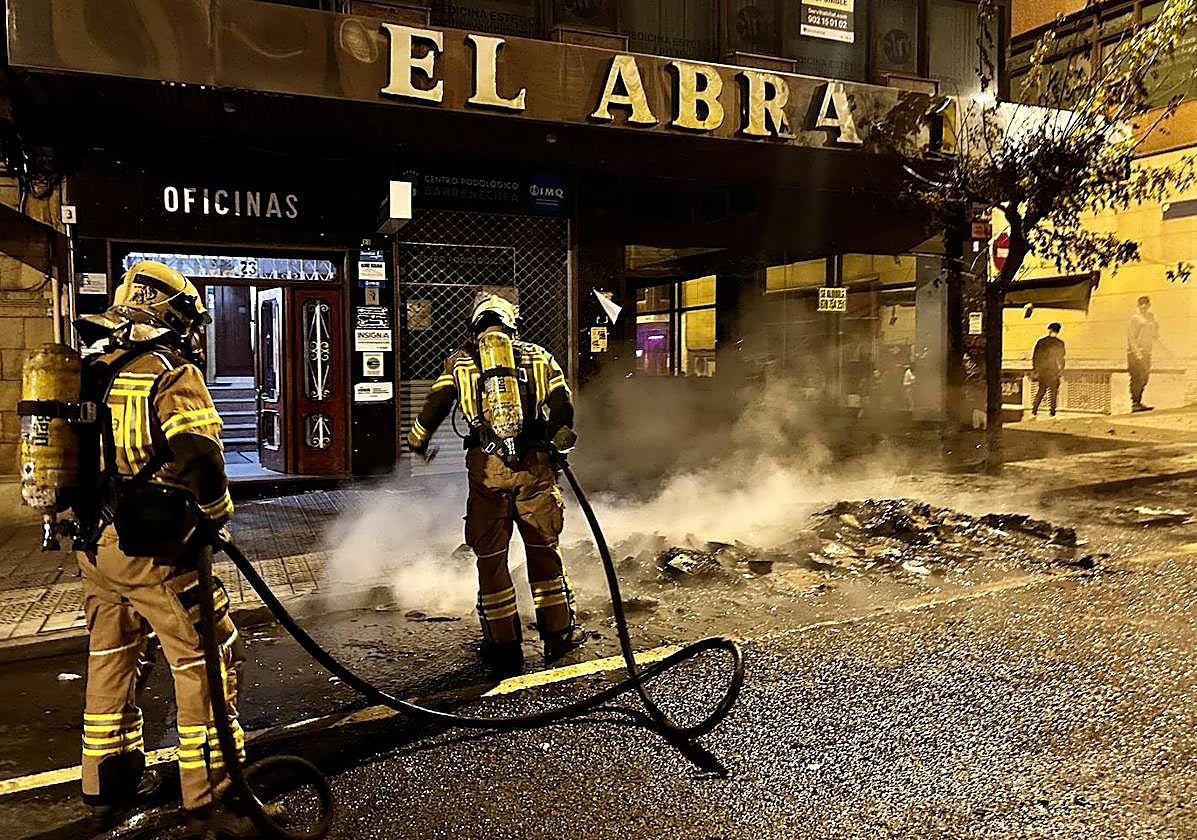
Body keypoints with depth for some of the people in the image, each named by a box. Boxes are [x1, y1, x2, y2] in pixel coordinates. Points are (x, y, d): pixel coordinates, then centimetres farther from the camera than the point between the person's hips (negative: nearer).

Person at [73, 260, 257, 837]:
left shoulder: (88, 369, 10)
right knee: (205, 662, 2)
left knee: (111, 660, 20)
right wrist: (217, 510, -7)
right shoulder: (171, 373, -14)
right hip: (153, 550, -8)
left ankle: (106, 788, 33)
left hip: (94, 545, 8)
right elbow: (198, 456, -24)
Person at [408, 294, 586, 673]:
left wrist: (417, 440, 27)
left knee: (491, 556, 9)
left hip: (486, 467, -1)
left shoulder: (460, 361, 11)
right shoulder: (539, 357, 11)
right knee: (544, 549, 14)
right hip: (534, 464, 1)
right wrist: (558, 446, 21)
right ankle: (559, 632, 21)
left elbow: (435, 406, 8)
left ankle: (504, 645, 15)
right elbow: (563, 407, 5)